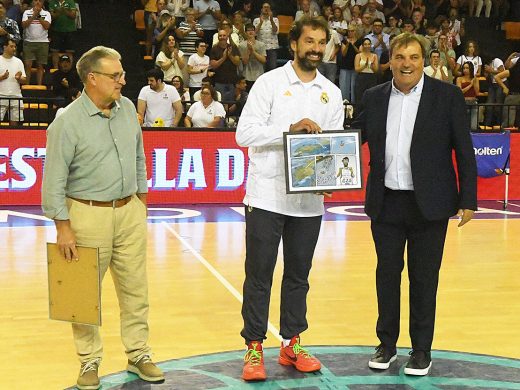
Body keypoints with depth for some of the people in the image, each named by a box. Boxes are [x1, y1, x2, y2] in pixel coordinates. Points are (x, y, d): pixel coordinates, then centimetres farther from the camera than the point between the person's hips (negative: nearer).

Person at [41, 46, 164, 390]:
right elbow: (54, 180, -11)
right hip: (88, 215, -5)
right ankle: (90, 362, 19)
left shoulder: (128, 108, 5)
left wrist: (141, 197, 16)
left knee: (136, 288, 10)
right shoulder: (68, 122, -12)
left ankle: (139, 354, 23)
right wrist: (63, 227, -13)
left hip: (130, 211, 5)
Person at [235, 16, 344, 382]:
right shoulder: (270, 82, -2)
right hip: (267, 197, -4)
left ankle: (292, 344, 25)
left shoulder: (332, 93, 10)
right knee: (259, 275, 3)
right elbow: (244, 133, -10)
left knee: (299, 275, 12)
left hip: (309, 199, 4)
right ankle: (254, 348, 13)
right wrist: (290, 129, -20)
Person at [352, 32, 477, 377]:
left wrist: (468, 199, -6)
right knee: (387, 274, 11)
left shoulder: (447, 96, -3)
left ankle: (422, 349, 20)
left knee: (424, 278, 6)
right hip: (386, 203, 3)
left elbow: (464, 150, -3)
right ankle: (387, 344, 26)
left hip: (429, 204, -3)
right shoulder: (374, 98, 6)